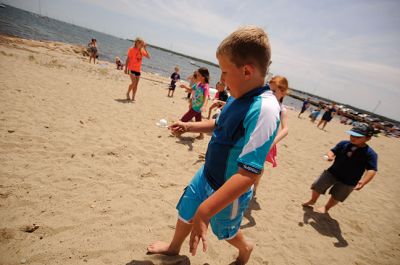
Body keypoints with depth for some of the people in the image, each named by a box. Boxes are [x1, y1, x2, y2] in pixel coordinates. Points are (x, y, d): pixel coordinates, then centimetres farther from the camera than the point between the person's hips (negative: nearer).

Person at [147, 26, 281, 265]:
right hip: (208, 175, 7)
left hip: (229, 191, -7)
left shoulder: (264, 109, -33)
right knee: (186, 211, 24)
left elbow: (249, 173, -38)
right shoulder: (239, 97, -6)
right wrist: (189, 127, 5)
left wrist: (205, 210, -40)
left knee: (225, 230, 22)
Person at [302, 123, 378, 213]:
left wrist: (363, 182, -38)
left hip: (348, 181, -3)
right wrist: (330, 156, -27)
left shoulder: (370, 154, -20)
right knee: (316, 186, 8)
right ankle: (312, 201, 37)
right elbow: (333, 151, -2)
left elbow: (372, 170, -24)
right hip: (332, 172, 3)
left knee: (335, 197, 15)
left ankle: (326, 207, 45)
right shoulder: (343, 144, -9)